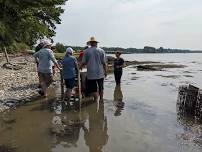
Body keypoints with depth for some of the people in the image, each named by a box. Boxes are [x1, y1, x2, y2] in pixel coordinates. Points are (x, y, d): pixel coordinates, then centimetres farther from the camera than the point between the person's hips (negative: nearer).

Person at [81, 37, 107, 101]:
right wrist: (105, 71, 10)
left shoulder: (86, 51, -5)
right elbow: (104, 63, -1)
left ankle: (96, 99, -1)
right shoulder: (101, 51, -1)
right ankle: (101, 99, 31)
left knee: (93, 89, 4)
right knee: (101, 88, 19)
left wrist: (81, 66, 19)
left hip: (91, 74, -2)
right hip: (100, 73, 3)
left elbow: (83, 63, -3)